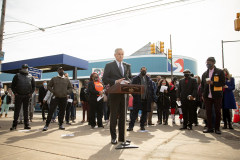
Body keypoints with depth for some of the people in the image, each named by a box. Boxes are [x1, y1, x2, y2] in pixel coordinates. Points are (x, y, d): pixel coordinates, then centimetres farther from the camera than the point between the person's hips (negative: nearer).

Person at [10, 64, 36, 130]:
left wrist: (30, 93, 4)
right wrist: (15, 93, -5)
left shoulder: (30, 77, 9)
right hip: (18, 96, -2)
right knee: (17, 110, 0)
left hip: (27, 96, 2)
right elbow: (12, 86, 5)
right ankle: (14, 124, 7)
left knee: (26, 110, 7)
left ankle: (26, 124, 11)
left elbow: (34, 86, 14)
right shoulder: (17, 76, 4)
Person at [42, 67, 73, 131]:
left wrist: (67, 92, -1)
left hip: (64, 98, 2)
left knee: (62, 111, 7)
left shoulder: (67, 80, 11)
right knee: (51, 110, -7)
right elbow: (49, 86, 8)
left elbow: (70, 87, 16)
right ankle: (47, 125, 1)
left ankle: (60, 124, 20)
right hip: (55, 97, -2)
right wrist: (53, 91, -8)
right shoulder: (54, 79, 6)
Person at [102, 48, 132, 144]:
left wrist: (127, 81, -6)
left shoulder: (127, 66, 16)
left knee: (123, 115, 9)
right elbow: (104, 79, -5)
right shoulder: (109, 66, 2)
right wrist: (115, 81, -18)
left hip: (124, 94, 4)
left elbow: (130, 77, 18)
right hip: (114, 94, -4)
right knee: (114, 116, 3)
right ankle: (113, 137, 14)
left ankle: (122, 136, 21)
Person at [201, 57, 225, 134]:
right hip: (207, 96, 4)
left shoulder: (220, 72, 1)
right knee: (208, 112, 5)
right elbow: (202, 84, 18)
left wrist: (212, 83, -17)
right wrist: (203, 94, 10)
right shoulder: (204, 74, 14)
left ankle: (217, 128, 14)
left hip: (217, 96, -3)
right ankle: (209, 128, 13)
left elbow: (223, 83, -5)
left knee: (217, 112, 3)